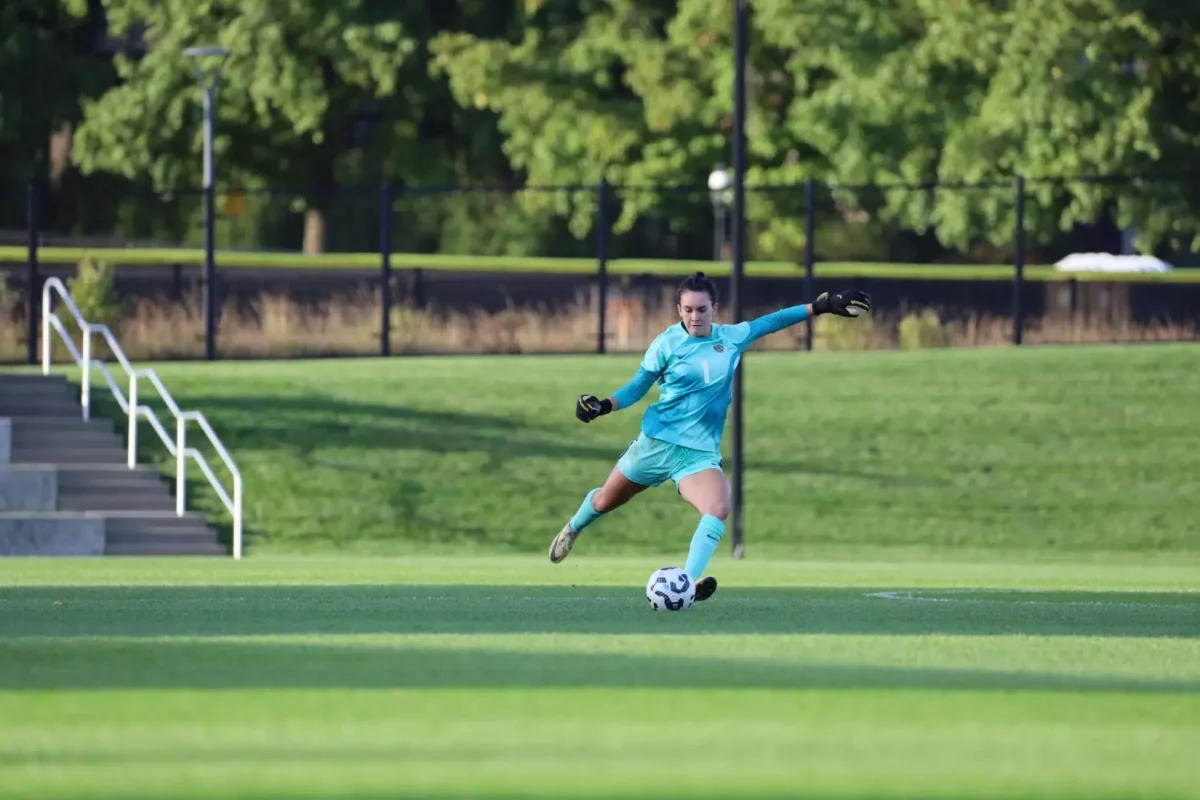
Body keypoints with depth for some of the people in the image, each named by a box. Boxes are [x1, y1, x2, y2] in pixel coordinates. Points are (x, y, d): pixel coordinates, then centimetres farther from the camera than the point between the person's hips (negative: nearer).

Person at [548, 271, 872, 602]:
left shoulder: (733, 337, 1)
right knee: (606, 501, 18)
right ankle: (572, 529, 53)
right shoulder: (667, 343, -6)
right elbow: (638, 387, 1)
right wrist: (604, 406, -15)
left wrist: (822, 305, 11)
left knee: (718, 510, -29)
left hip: (700, 452, 1)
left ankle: (688, 583, -37)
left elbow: (772, 321, 13)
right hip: (657, 441, -1)